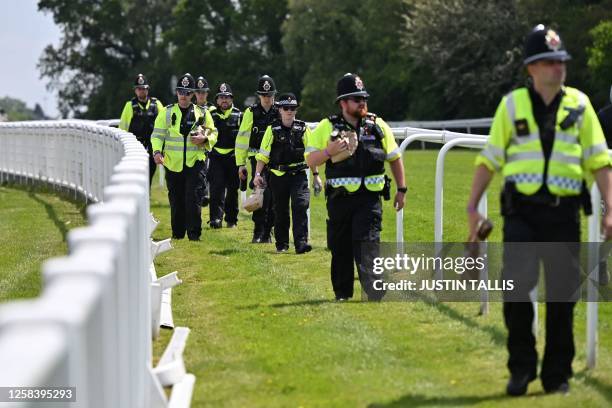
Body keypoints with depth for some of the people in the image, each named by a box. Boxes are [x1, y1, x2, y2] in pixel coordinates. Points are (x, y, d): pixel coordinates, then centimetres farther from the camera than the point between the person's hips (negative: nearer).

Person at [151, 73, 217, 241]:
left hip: (194, 163, -1)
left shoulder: (202, 114, 6)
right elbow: (157, 134, 3)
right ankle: (177, 233, 19)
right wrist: (157, 151, -14)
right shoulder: (166, 112, 5)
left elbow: (213, 134, 13)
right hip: (173, 164, 1)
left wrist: (204, 138, -9)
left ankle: (194, 233, -4)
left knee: (193, 199, -10)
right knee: (176, 201, 7)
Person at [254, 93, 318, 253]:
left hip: (299, 175, 0)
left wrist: (316, 175, 6)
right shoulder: (273, 129, 2)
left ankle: (301, 243, -17)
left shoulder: (303, 129, 5)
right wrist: (257, 174, -6)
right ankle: (281, 244, 22)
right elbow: (263, 154, 2)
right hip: (278, 176, 0)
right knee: (280, 211, 8)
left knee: (301, 206, -15)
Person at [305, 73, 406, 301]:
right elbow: (310, 161, 1)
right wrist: (329, 151, -18)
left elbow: (395, 158, 16)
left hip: (369, 198, -1)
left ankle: (374, 291, -20)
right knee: (340, 248, 8)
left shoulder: (378, 126, 7)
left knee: (367, 243, -15)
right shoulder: (326, 128, 3)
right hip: (339, 197, 1)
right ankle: (342, 294, 22)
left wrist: (401, 190, 13)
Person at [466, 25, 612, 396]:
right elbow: (490, 158, 7)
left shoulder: (579, 104, 8)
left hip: (564, 213, 1)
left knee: (562, 295, 3)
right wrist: (473, 206, 1)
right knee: (516, 287, -10)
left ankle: (557, 375, 14)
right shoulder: (513, 104, 5)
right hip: (522, 212, -1)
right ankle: (521, 368, 6)